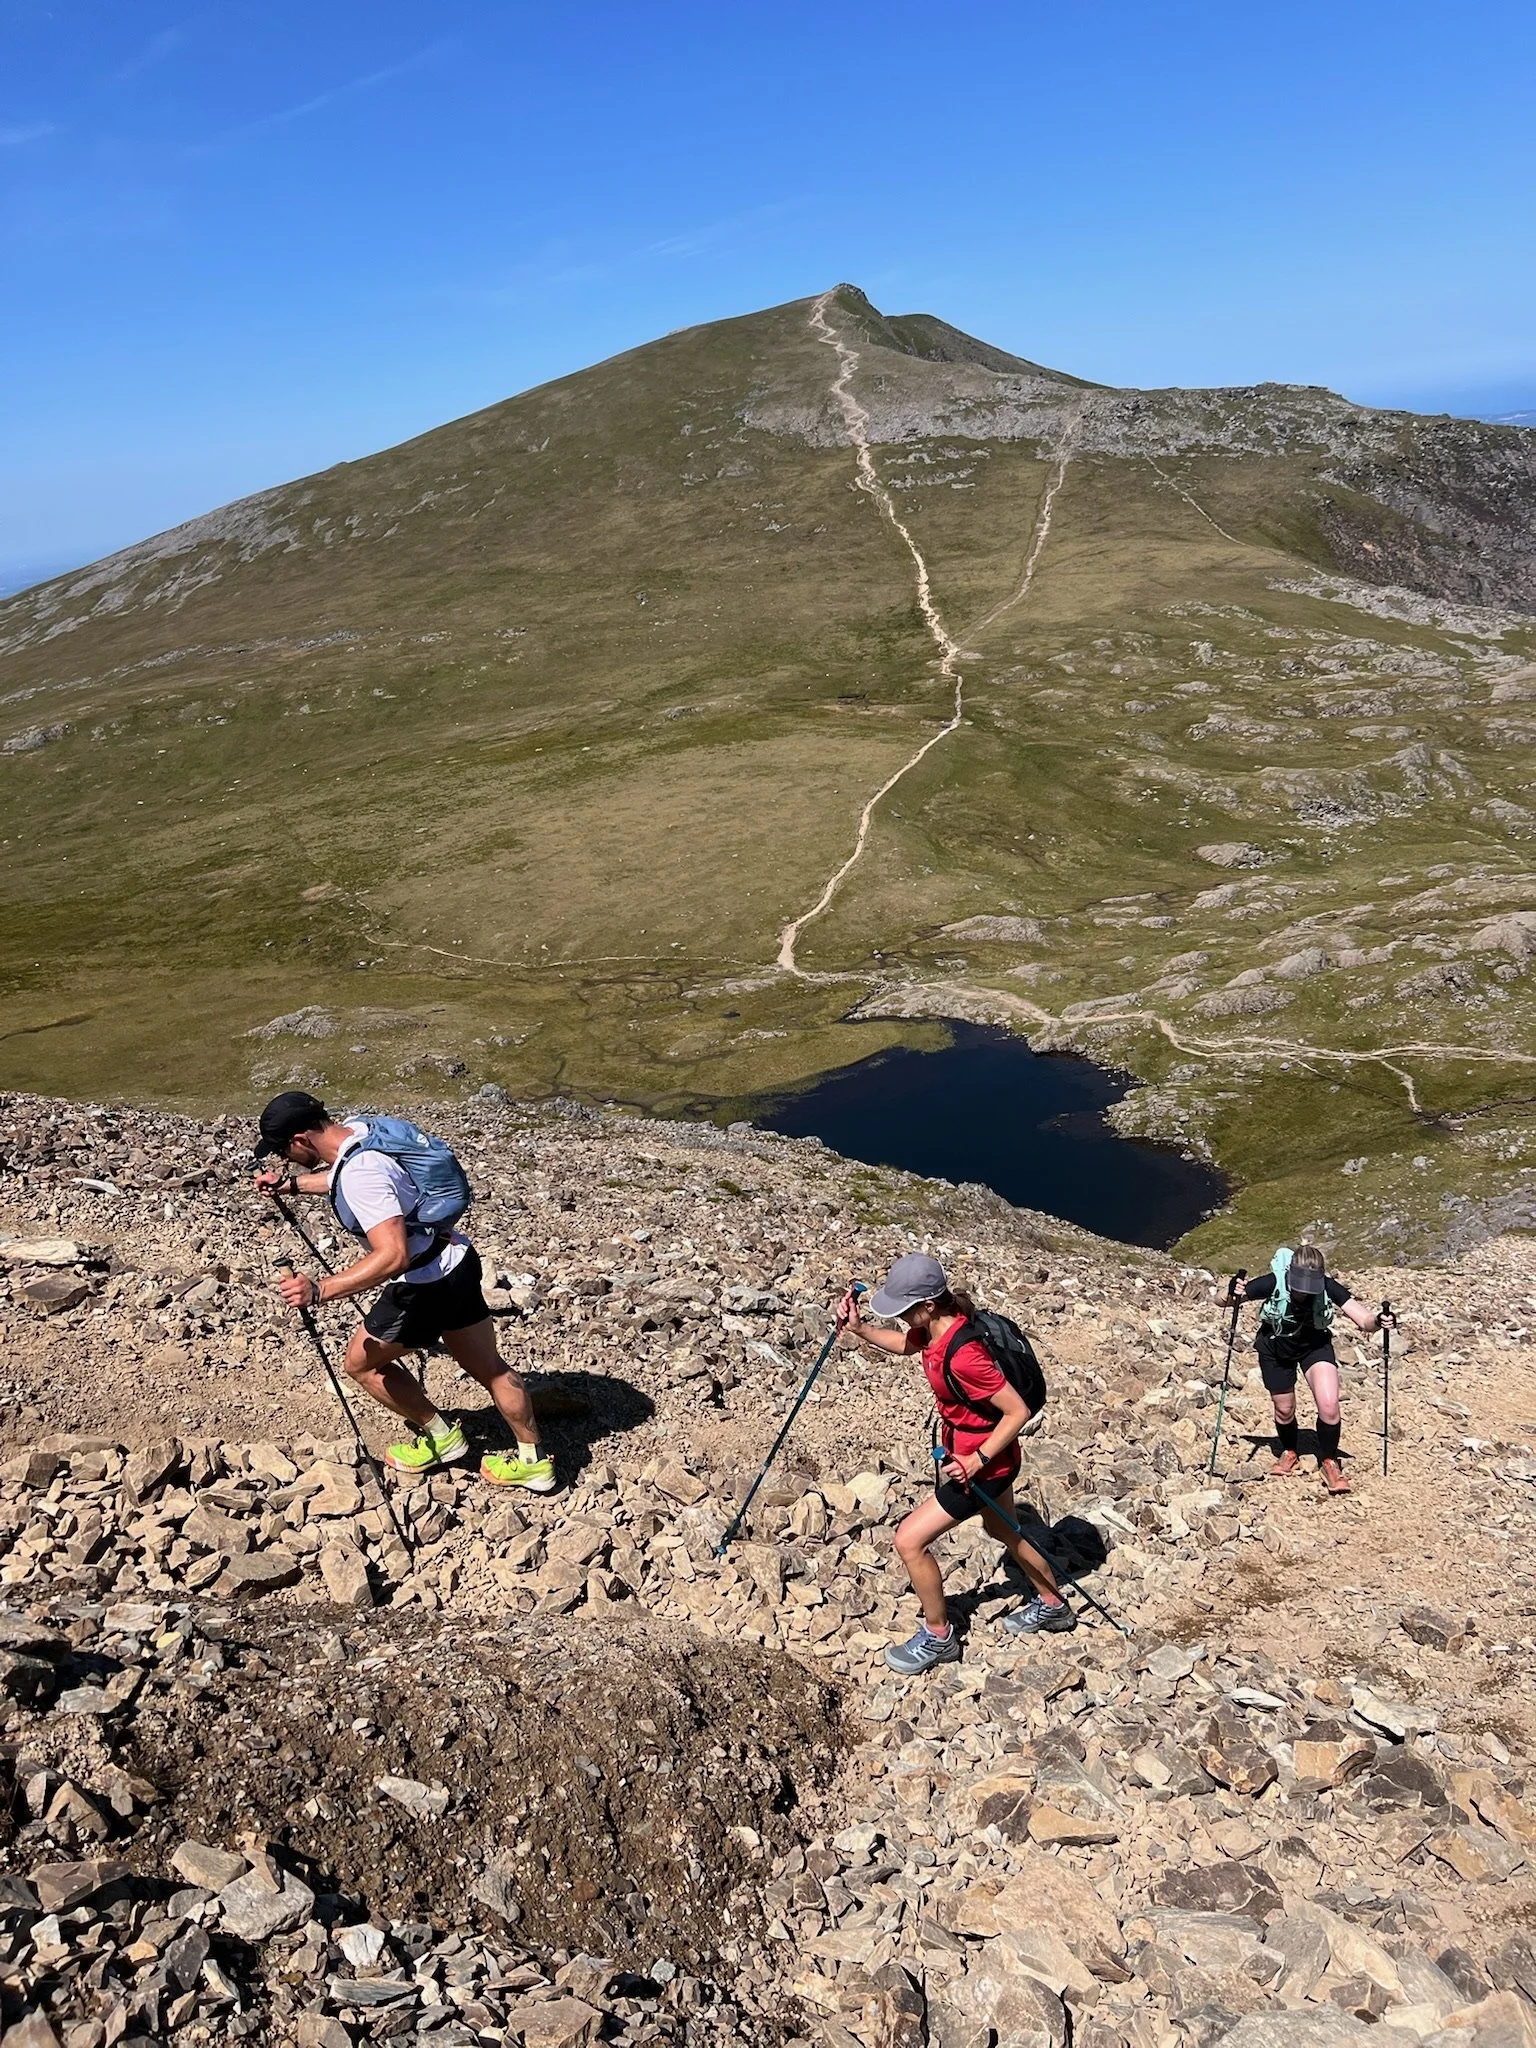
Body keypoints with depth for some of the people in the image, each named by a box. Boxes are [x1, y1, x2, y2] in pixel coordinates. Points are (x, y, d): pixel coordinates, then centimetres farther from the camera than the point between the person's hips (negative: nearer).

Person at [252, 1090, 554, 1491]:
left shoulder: (359, 1173, -28)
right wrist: (290, 1184, 24)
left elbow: (394, 1256, -36)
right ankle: (533, 1462, 26)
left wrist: (319, 1290, -38)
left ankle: (440, 1436, 23)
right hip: (458, 1262, 9)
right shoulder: (357, 1130, 0)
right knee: (489, 1367, 17)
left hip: (427, 1284, -9)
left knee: (361, 1362, 13)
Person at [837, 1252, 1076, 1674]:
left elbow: (1018, 1411, -30)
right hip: (975, 1452, 10)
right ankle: (1053, 1607, 52)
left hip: (982, 1464, -10)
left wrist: (977, 1460, -26)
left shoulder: (963, 1355, -36)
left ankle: (938, 1636, 17)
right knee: (1002, 1530, 30)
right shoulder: (936, 1325, -10)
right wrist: (859, 1329, -2)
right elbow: (904, 1344, 13)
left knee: (909, 1540, -4)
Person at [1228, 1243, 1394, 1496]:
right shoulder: (1274, 1283, -34)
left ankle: (1329, 1461, 10)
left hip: (1315, 1345, 0)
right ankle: (1289, 1453, 42)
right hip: (1275, 1347, 0)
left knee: (1329, 1406, -16)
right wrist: (1232, 1294, -53)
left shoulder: (1328, 1287, -31)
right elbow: (1220, 1300, -29)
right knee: (1284, 1409, 10)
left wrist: (1377, 1321, -60)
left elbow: (1363, 1319, -37)